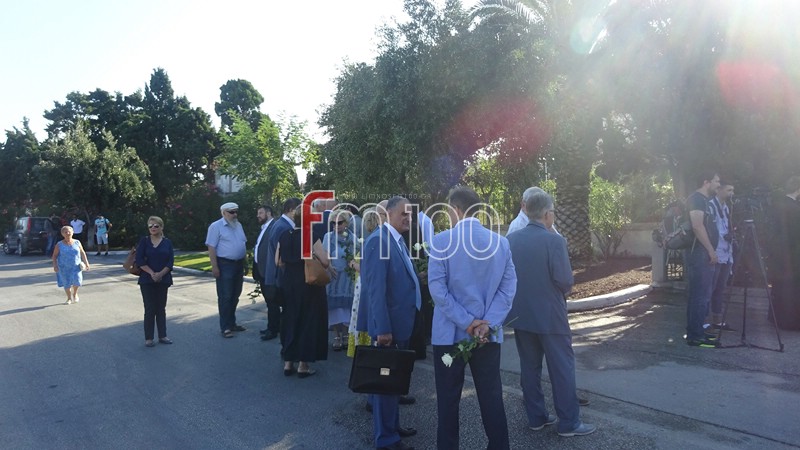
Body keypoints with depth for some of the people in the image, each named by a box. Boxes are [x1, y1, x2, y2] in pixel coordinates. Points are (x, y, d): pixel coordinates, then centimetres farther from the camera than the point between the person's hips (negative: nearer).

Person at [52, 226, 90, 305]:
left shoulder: (77, 243, 1)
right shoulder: (59, 245, -3)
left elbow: (82, 253, 8)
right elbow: (54, 255, 2)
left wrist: (86, 263, 4)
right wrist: (55, 265, -7)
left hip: (76, 266, 0)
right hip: (64, 267, 0)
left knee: (77, 281, -13)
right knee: (66, 283, 4)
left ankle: (75, 294, 17)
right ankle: (69, 298, 24)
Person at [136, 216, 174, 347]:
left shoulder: (167, 242, 5)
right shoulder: (144, 241, 2)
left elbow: (171, 261, -2)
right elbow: (139, 260, -7)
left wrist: (160, 274, -16)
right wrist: (151, 273, -16)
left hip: (163, 280, 2)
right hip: (147, 280, -2)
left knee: (161, 308, 8)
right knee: (150, 309, -1)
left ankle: (162, 336, 16)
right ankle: (148, 338, 7)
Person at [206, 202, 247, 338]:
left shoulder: (238, 225, 12)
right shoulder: (216, 226, -9)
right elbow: (211, 247, -13)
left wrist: (244, 263, 15)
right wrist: (214, 267, -18)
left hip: (239, 264, 7)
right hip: (225, 265, -7)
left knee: (235, 297, 14)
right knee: (225, 297, -3)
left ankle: (232, 323, 25)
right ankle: (225, 327, 4)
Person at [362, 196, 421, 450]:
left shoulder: (398, 240, 11)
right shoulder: (378, 241, -19)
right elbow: (376, 289, -23)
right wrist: (383, 328, -24)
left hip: (401, 322, 9)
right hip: (389, 324, -9)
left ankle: (393, 426, 36)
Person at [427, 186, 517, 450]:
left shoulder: (441, 241, -9)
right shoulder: (500, 242, 1)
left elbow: (437, 289, -14)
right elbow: (508, 287, -3)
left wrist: (466, 322, -11)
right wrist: (487, 323, -7)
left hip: (450, 333, -3)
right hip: (489, 334, 3)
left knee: (448, 399, 10)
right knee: (491, 397, 12)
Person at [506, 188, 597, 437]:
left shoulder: (510, 239, 1)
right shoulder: (554, 240, -16)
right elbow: (565, 280, -18)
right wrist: (565, 289, 3)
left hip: (520, 314, 6)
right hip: (550, 315, -5)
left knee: (529, 367, 14)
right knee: (562, 368, 6)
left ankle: (536, 417, 23)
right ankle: (569, 423, 13)